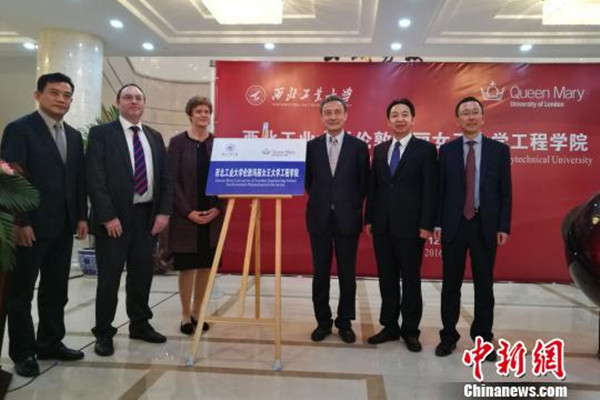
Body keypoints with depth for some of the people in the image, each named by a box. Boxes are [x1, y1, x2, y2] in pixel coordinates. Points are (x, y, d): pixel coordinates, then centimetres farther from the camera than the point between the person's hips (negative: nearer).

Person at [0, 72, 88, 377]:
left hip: (63, 227, 6)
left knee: (56, 289, 14)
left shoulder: (74, 136, 13)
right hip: (30, 226, -6)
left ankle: (50, 343, 27)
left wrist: (82, 216, 6)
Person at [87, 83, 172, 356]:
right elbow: (95, 178, -9)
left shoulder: (154, 137, 13)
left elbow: (165, 178, 11)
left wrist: (163, 212, -1)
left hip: (148, 216, 5)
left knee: (142, 274, 12)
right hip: (114, 217, -4)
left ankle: (140, 324, 28)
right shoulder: (101, 133, -1)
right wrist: (108, 216, -16)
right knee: (109, 277, 3)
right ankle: (104, 333, 17)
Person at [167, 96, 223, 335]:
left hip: (213, 214, 3)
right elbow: (172, 180, -6)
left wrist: (218, 208, -9)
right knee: (187, 266, 4)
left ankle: (197, 312, 22)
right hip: (186, 214, -2)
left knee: (206, 265, 8)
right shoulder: (178, 142, -1)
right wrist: (188, 211, -14)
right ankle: (186, 315, 18)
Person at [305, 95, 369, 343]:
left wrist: (351, 207, 0)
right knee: (320, 274, 9)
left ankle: (345, 323, 21)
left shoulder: (359, 147, 1)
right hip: (319, 218, 1)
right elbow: (307, 181, 10)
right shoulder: (311, 146, 5)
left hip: (347, 219, -1)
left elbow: (364, 185, 3)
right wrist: (320, 200, 5)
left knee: (347, 274, 7)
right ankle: (323, 322, 23)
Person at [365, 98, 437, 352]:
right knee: (387, 279, 11)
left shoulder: (426, 149, -2)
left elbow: (430, 190, -7)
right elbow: (373, 187, 12)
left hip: (410, 226, -4)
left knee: (411, 279, 6)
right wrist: (369, 219, 7)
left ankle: (410, 330, 19)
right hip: (382, 225, 5)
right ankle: (390, 327, 23)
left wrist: (426, 224, -13)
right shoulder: (379, 150, 13)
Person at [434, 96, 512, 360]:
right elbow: (440, 189, 3)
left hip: (486, 225, 0)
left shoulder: (499, 150, 3)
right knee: (451, 284, 7)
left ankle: (483, 337, 23)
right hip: (453, 224, 0)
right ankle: (449, 335, 20)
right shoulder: (446, 150, 4)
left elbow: (505, 192, 2)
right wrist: (437, 223, -3)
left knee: (484, 284, 9)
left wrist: (504, 227, -4)